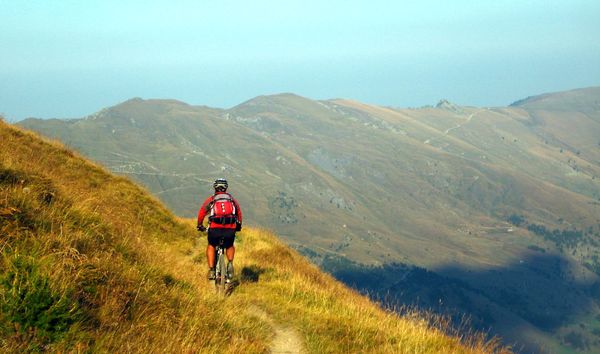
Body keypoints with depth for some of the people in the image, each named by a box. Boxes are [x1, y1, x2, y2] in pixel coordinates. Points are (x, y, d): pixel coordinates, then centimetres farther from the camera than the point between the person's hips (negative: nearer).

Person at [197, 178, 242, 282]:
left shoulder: (211, 199, 17)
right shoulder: (232, 199, 21)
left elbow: (201, 212, 18)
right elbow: (239, 212, 24)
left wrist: (200, 225, 34)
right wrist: (238, 225, 40)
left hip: (215, 228, -1)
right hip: (230, 229, 1)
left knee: (211, 246, 27)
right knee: (230, 246, 31)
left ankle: (211, 270, 14)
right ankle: (230, 263, 5)